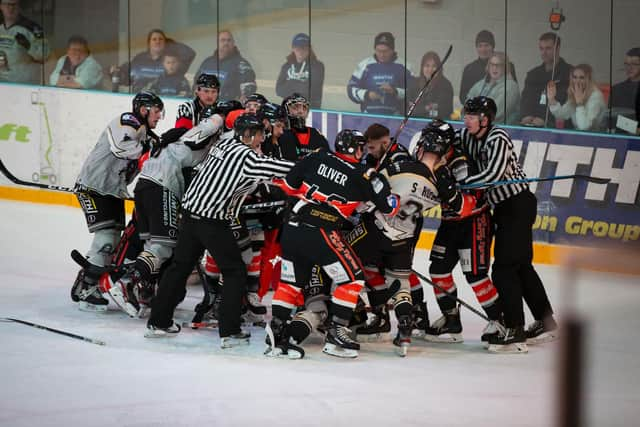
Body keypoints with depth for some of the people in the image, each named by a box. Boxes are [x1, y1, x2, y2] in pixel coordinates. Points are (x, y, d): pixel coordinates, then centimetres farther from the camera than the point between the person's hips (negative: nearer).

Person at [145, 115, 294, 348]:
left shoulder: (223, 145, 12)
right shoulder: (245, 156, -13)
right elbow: (275, 169, -16)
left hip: (190, 213, 8)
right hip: (213, 222, -8)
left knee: (180, 266, 16)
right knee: (235, 272, 3)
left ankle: (158, 322, 21)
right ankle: (229, 333, 0)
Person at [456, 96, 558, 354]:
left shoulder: (497, 139, -20)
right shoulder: (468, 137, 5)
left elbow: (493, 175, -30)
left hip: (518, 206, -9)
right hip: (503, 208, 9)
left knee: (504, 268, -12)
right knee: (521, 265, 17)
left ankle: (515, 333, -12)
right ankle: (546, 322, 28)